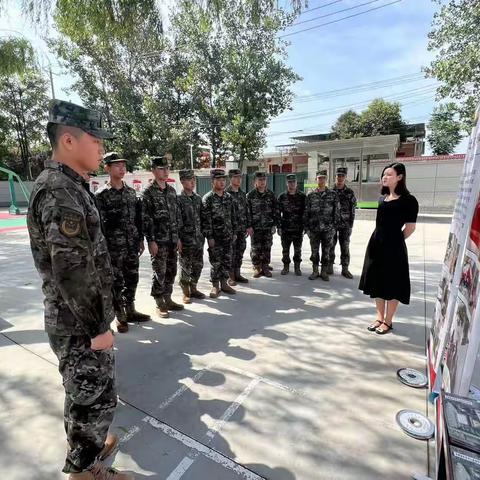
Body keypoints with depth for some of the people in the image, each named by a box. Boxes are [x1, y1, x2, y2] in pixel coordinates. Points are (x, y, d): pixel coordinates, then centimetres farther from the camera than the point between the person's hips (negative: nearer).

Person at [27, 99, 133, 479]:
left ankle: (85, 444, 47)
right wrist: (98, 327, -18)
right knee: (95, 398, 10)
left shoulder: (69, 186, 10)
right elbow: (73, 271, -26)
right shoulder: (60, 192, -22)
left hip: (80, 320, 10)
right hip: (80, 325, -9)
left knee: (84, 393, 26)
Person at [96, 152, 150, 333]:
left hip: (132, 245, 5)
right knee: (116, 283, 5)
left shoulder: (131, 192, 10)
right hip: (114, 247, -5)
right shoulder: (101, 195, -7)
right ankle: (120, 317, 19)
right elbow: (100, 224, -10)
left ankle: (130, 311, 30)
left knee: (132, 279, 14)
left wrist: (141, 240, 11)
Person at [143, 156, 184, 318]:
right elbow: (146, 219, -11)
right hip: (158, 240, -6)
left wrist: (177, 236, 12)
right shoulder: (148, 192, -7)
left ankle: (168, 299, 26)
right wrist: (151, 241, -15)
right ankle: (159, 304, 14)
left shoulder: (172, 190, 12)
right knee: (159, 273, 1)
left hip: (172, 239, 6)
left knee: (171, 271, 12)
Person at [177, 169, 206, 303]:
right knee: (186, 267, 4)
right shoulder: (178, 199, -8)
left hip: (198, 238, 6)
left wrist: (203, 235, 12)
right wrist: (177, 239, -15)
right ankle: (186, 293, 17)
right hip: (186, 238, -6)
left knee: (198, 265, 12)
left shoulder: (198, 198, 10)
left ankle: (193, 289, 28)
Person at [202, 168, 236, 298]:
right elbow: (206, 220, -12)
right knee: (216, 263, 2)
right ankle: (215, 286, 16)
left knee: (227, 261, 10)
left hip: (228, 236, 5)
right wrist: (209, 237, -15)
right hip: (215, 237, -5)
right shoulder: (207, 198, -8)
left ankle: (224, 284, 24)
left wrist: (233, 233, 11)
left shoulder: (229, 197, 9)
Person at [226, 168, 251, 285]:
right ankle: (231, 276, 12)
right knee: (231, 253, 1)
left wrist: (248, 226, 12)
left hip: (242, 228, 6)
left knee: (240, 252, 11)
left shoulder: (243, 194, 13)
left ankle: (237, 274, 22)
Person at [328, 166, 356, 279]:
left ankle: (345, 269, 14)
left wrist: (351, 225, -3)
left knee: (345, 247, 4)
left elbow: (352, 210, 2)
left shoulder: (349, 192, 2)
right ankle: (330, 267, 16)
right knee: (330, 246, 5)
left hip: (345, 225, 0)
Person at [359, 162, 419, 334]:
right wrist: (382, 240, 9)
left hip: (394, 246, -7)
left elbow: (410, 227, -6)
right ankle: (379, 317, 25)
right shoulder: (382, 198, 10)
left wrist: (395, 241, 4)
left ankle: (388, 321, 17)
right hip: (376, 243, 7)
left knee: (392, 283, 4)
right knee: (377, 281, 12)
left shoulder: (408, 200, -9)